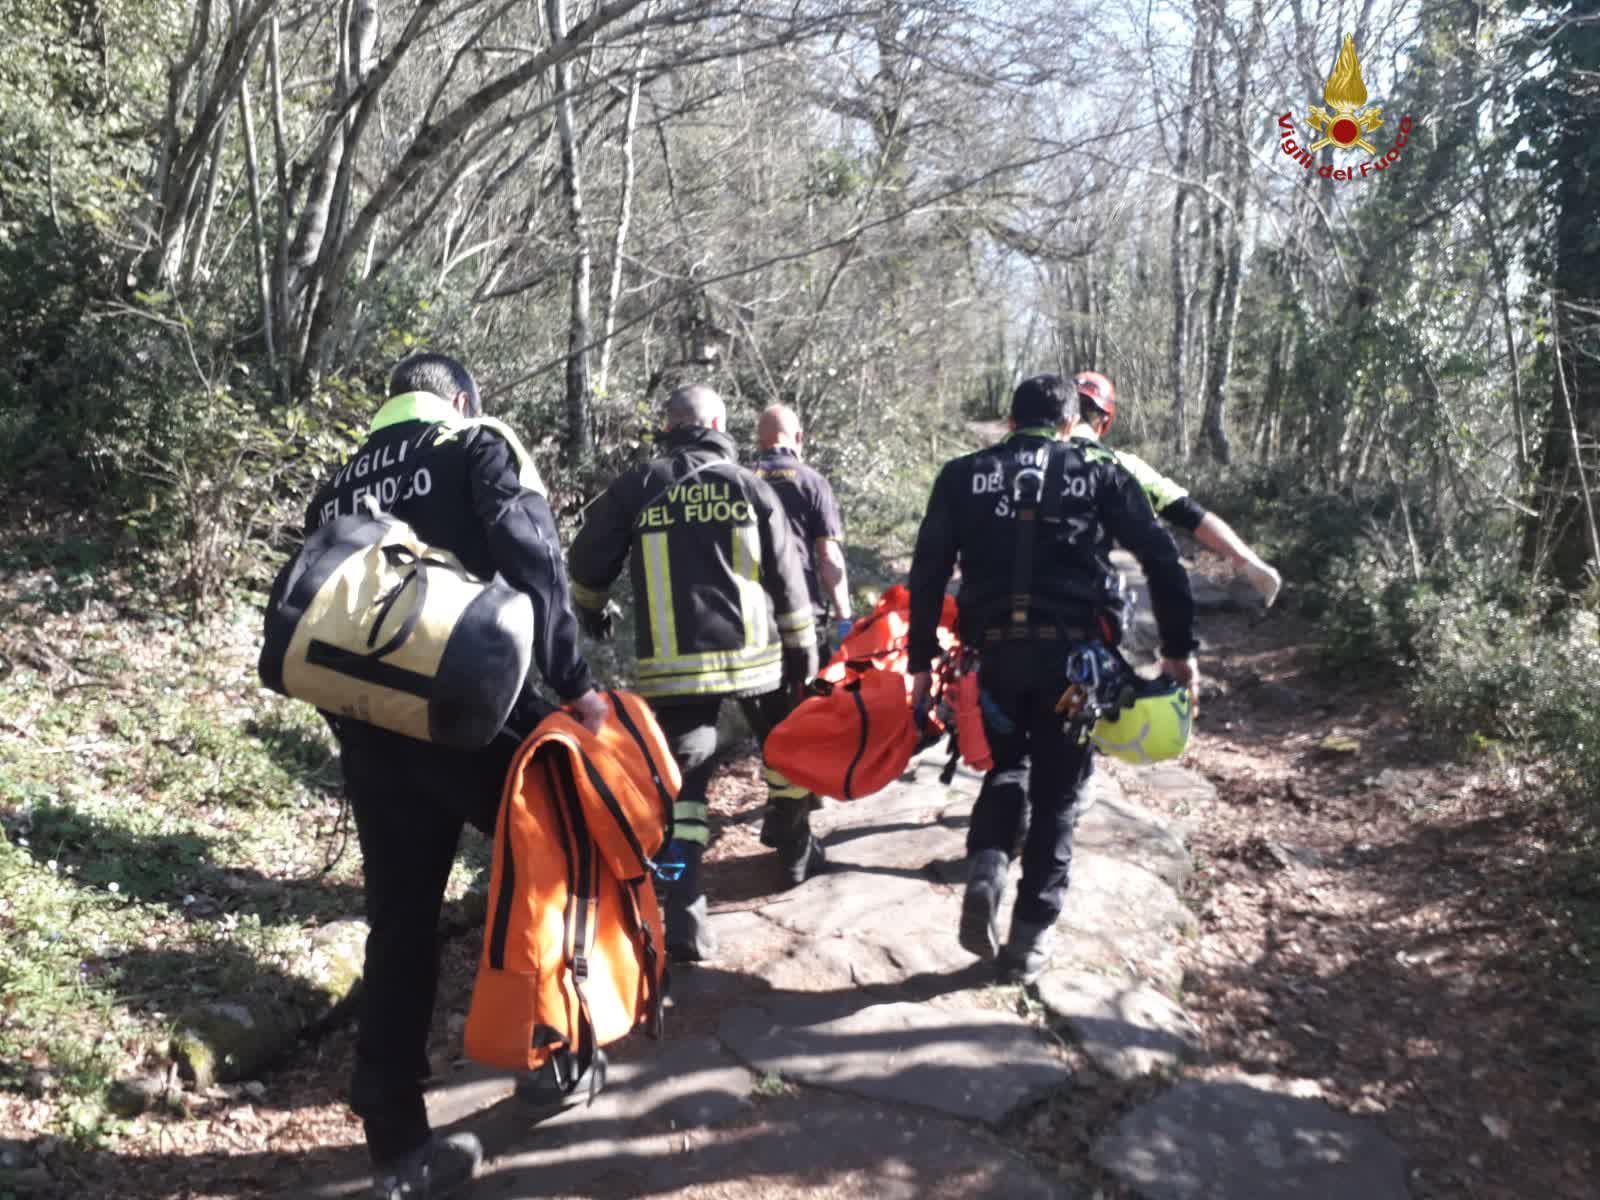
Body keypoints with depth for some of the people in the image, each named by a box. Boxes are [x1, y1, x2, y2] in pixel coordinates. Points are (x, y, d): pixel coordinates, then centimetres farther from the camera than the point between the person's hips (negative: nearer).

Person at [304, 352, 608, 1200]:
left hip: (364, 725, 6)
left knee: (399, 921, 13)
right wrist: (571, 682, -14)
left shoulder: (338, 485, 22)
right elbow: (531, 562, -12)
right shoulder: (476, 447, 5)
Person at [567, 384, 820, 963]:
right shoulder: (749, 486, 4)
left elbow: (587, 561, 9)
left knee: (682, 782, 0)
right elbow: (787, 576, 4)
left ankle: (682, 918, -8)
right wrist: (802, 644, 14)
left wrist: (591, 610, 29)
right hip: (753, 651, 1)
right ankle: (798, 853, 40)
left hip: (672, 662, -1)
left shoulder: (636, 487, 4)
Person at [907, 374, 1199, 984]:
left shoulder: (964, 475, 9)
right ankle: (1031, 936, 15)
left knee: (1006, 763, 23)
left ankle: (984, 872, -2)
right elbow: (1162, 560, 1)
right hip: (1072, 650, -1)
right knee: (1057, 791, 11)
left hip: (996, 648, 1)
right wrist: (1179, 648, 7)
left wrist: (921, 659, 7)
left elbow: (928, 572, 3)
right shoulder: (1100, 474, 7)